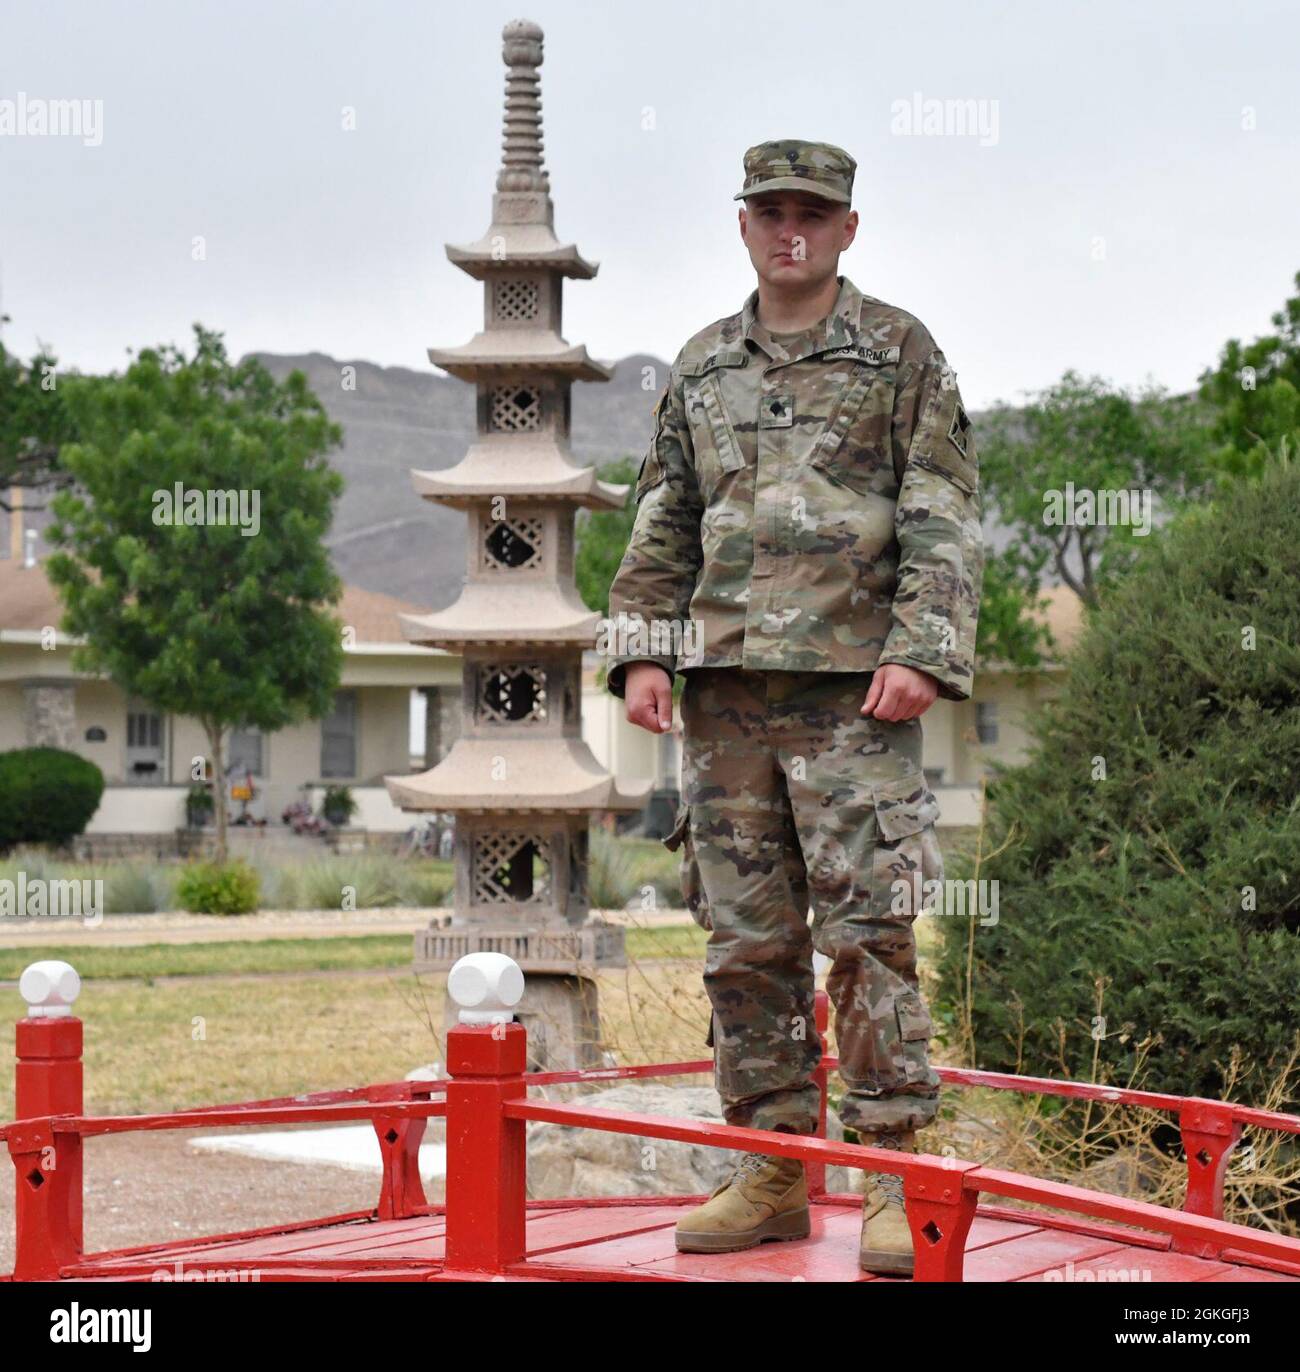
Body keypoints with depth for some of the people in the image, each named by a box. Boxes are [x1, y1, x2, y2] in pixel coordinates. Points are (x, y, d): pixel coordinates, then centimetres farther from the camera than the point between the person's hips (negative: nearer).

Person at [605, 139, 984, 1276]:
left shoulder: (900, 353, 6)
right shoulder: (702, 368, 17)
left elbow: (946, 521, 0)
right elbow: (662, 523, 19)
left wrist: (921, 651, -11)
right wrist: (643, 650, 7)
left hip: (854, 688, -4)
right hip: (726, 691, 4)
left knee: (868, 930, -8)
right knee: (745, 939, 5)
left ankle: (895, 1175, -3)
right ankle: (772, 1172, 12)